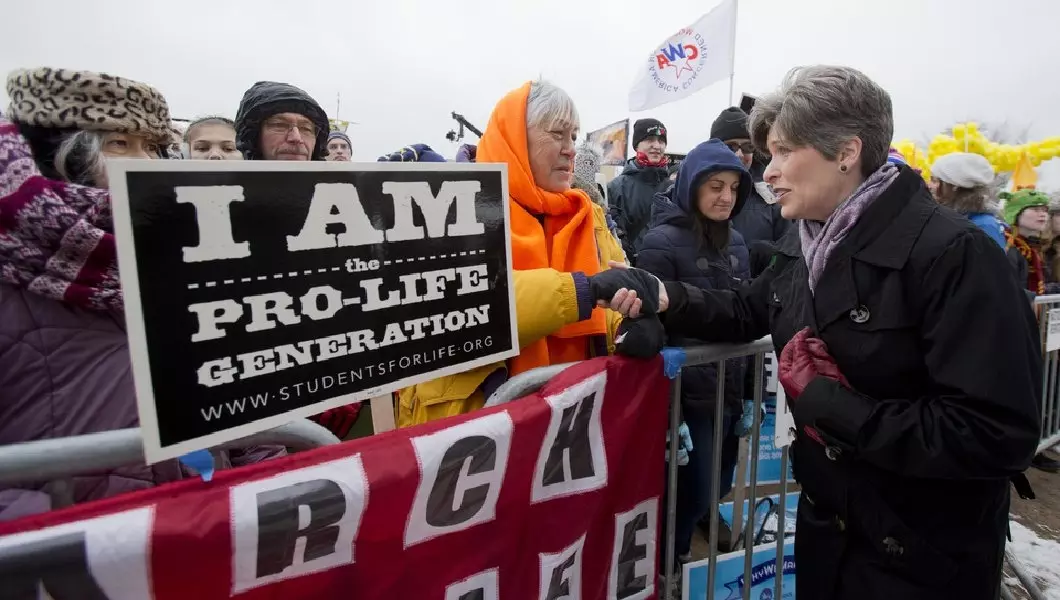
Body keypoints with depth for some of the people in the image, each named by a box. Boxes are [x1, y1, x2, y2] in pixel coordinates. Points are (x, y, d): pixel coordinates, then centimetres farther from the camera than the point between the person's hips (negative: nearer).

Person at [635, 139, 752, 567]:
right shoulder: (662, 242, -14)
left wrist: (747, 388, 14)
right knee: (692, 493, 5)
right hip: (689, 395, -7)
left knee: (719, 488, 18)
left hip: (730, 390, 7)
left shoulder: (735, 241, 8)